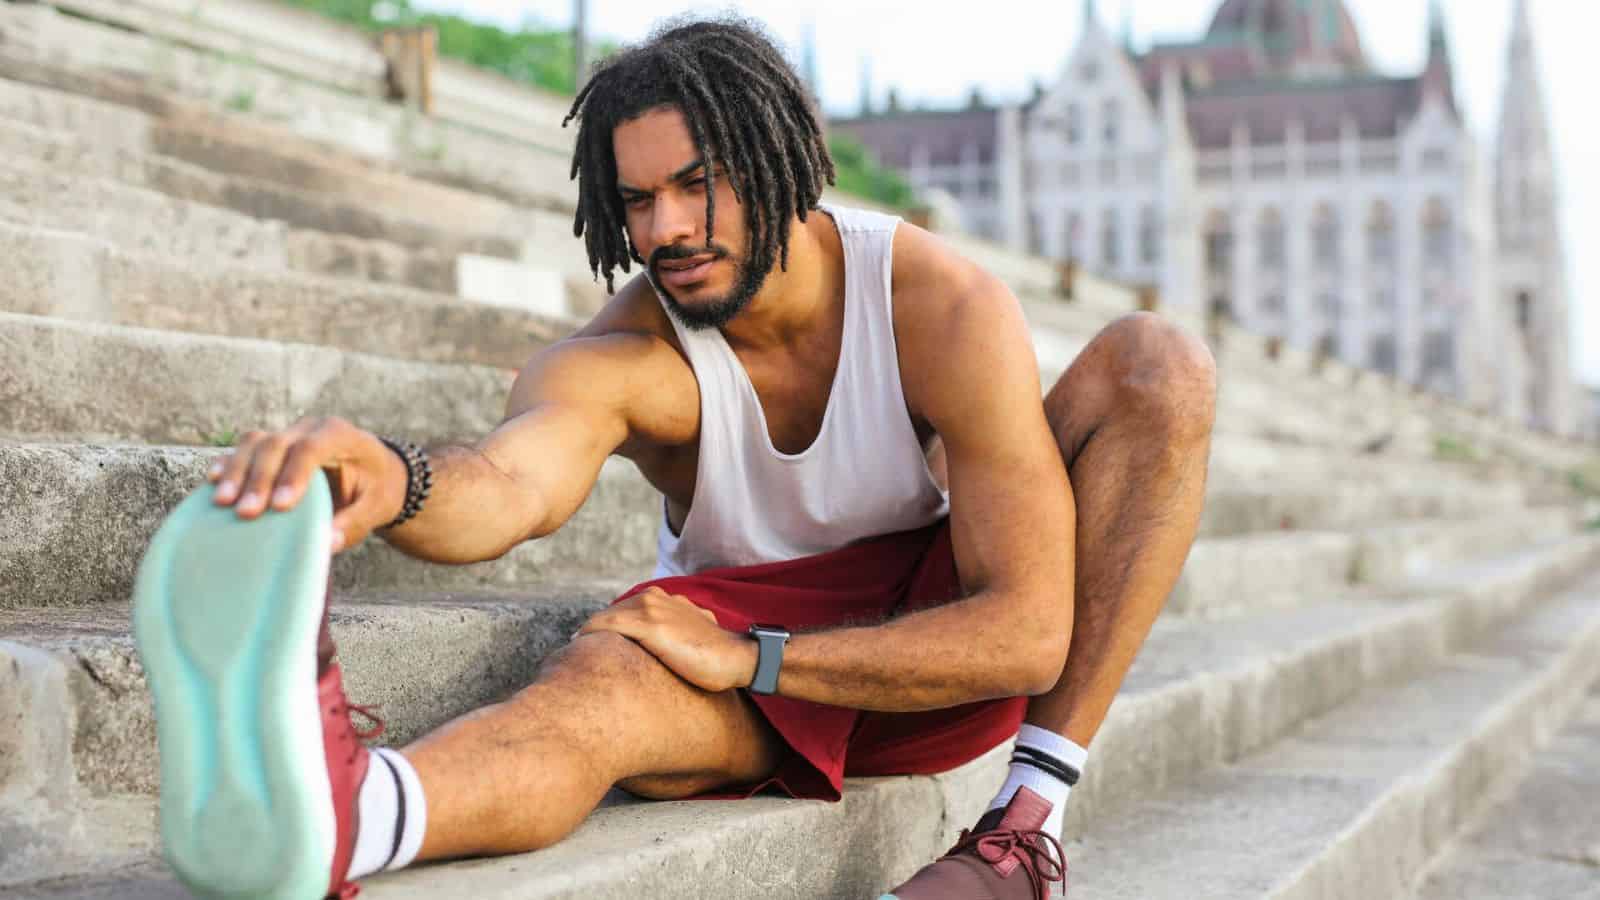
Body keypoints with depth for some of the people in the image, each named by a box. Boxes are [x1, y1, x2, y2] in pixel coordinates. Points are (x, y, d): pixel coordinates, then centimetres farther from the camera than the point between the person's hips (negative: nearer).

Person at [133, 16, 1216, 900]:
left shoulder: (946, 310, -21)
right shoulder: (619, 360, -19)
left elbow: (1028, 636, -24)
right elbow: (509, 482, -44)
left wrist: (749, 659, -28)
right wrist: (393, 483, -69)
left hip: (940, 641, 1)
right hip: (749, 663, -1)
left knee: (1157, 366, -21)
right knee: (601, 682, -38)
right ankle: (335, 809, -75)